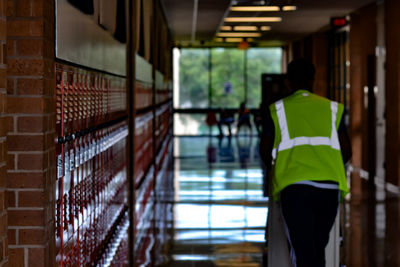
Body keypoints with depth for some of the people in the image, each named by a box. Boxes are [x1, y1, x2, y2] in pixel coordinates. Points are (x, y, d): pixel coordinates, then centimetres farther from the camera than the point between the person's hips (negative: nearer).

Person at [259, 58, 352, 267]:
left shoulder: (277, 110, 11)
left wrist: (274, 169, 34)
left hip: (294, 186, -2)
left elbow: (265, 151, 14)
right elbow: (346, 152, 14)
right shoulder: (332, 108, 16)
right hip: (329, 185, 2)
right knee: (318, 247, 17)